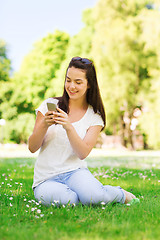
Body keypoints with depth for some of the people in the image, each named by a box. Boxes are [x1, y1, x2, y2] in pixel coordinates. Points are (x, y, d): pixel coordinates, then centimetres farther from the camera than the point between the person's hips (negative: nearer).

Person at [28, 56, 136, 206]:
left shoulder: (94, 117, 3)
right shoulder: (49, 105, 2)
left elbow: (83, 153, -11)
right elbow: (32, 148, -1)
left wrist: (69, 127, -26)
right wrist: (44, 125, -19)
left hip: (74, 171, 1)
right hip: (45, 179, 0)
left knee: (93, 197, -32)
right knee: (66, 199, -35)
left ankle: (121, 195, 2)